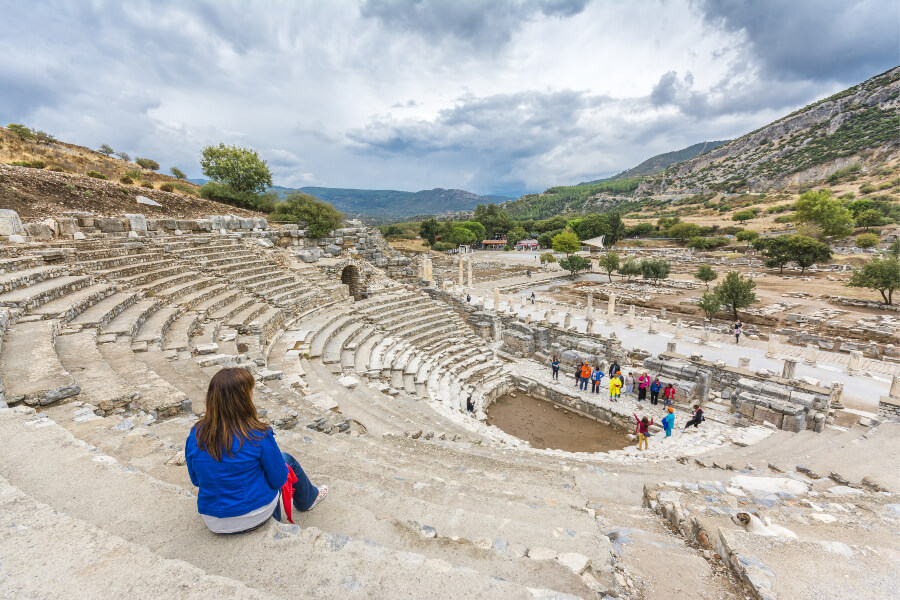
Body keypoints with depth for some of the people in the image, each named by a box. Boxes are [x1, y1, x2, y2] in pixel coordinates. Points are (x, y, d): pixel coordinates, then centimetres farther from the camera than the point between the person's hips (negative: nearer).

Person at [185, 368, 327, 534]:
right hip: (254, 517, -4)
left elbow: (196, 480, 2)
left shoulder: (195, 435, -14)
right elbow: (278, 480, -15)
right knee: (287, 460, 18)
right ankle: (307, 499, 45)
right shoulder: (258, 436, -27)